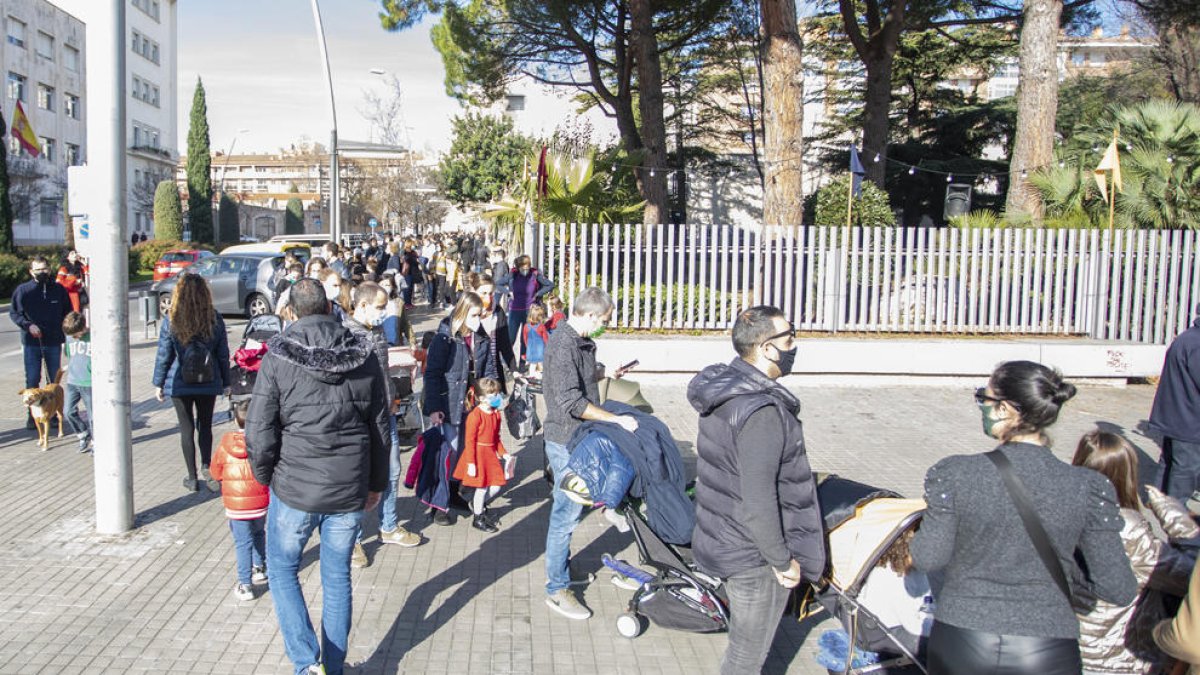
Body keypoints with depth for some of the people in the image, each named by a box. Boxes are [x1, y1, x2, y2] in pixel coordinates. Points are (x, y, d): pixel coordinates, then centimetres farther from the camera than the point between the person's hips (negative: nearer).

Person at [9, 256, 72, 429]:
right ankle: (32, 414, 13)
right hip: (31, 343, -1)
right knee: (32, 380, 3)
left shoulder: (59, 289, 1)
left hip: (54, 342, 2)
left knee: (54, 380, 10)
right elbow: (13, 313, 2)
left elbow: (67, 312, 11)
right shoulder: (22, 290, -4)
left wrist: (64, 331, 4)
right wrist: (28, 325, -14)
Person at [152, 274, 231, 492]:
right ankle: (206, 466, 19)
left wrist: (159, 383, 5)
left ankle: (192, 478, 15)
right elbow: (223, 354, 0)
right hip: (208, 383, 1)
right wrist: (225, 382, 10)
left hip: (179, 384, -1)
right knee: (205, 425, 19)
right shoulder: (215, 320, -7)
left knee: (187, 429, 9)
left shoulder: (170, 321, -12)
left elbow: (163, 355, -6)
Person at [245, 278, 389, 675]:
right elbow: (380, 428, 7)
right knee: (337, 577, 16)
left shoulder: (278, 357, -10)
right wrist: (376, 483, 18)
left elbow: (259, 432, -11)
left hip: (294, 487, -3)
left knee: (282, 570, 16)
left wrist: (266, 476, 8)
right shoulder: (364, 355, 0)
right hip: (350, 490, 3)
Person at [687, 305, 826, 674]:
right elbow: (758, 501, -28)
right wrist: (783, 560, -16)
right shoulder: (763, 411, -27)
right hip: (754, 554, -9)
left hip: (723, 539, 9)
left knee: (744, 644, 27)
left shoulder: (722, 389, 2)